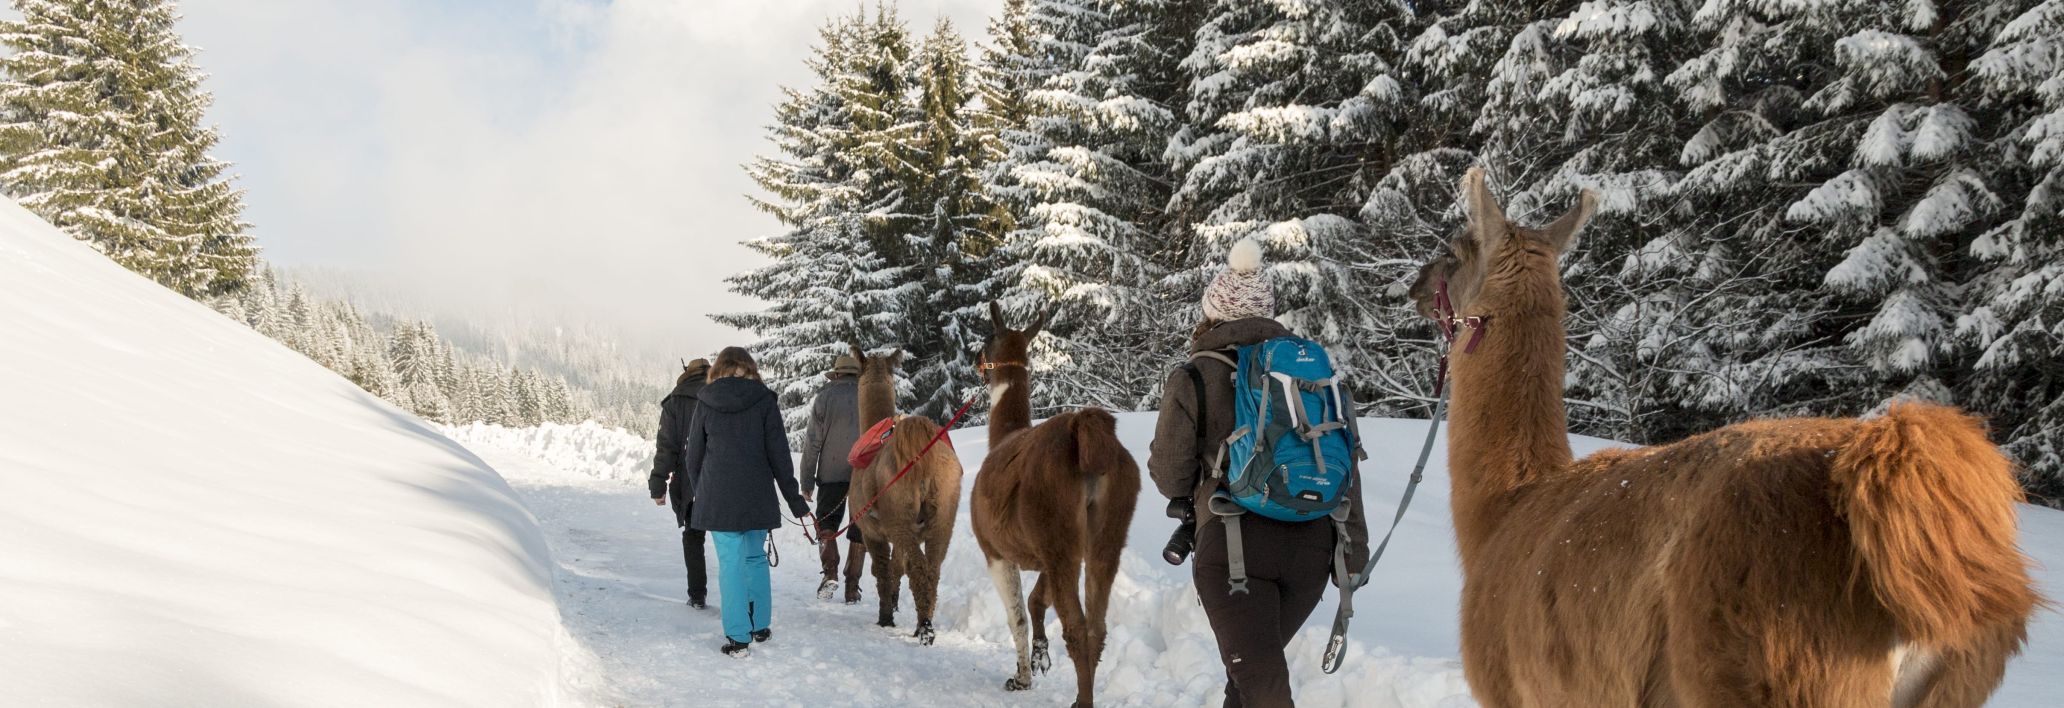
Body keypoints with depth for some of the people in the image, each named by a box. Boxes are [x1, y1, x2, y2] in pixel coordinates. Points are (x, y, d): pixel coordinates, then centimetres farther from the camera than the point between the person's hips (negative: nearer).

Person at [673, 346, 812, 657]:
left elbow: (693, 456, 8)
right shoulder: (764, 401, -1)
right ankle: (761, 626, 23)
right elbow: (779, 454, -1)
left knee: (731, 563, 1)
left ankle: (738, 637, -1)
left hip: (717, 497, -1)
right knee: (756, 558, 17)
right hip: (757, 497, 1)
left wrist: (700, 494, 21)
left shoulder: (706, 404, 2)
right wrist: (794, 499, 5)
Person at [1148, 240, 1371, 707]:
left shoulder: (1193, 379, -2)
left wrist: (1190, 501, 26)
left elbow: (1170, 474, 4)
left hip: (1235, 543, -5)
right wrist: (1354, 547, 10)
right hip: (1313, 541, 5)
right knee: (1259, 660, 24)